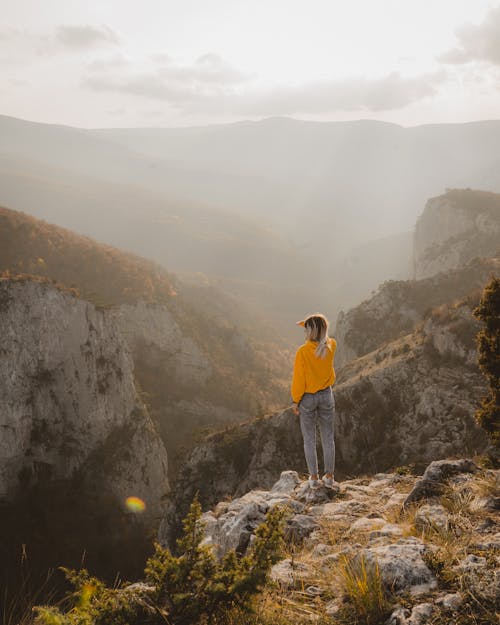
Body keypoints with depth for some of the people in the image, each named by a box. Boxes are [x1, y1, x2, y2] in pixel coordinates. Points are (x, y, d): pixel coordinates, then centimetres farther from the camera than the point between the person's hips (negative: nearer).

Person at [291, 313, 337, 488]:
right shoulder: (331, 346, -11)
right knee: (328, 438, 13)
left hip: (307, 398, -3)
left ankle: (314, 477, 17)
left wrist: (295, 401, -3)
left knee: (309, 440, 11)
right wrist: (309, 323, 2)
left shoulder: (302, 352, -21)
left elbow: (298, 379, -15)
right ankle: (329, 476, 20)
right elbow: (324, 337, 14)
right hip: (326, 396, 3)